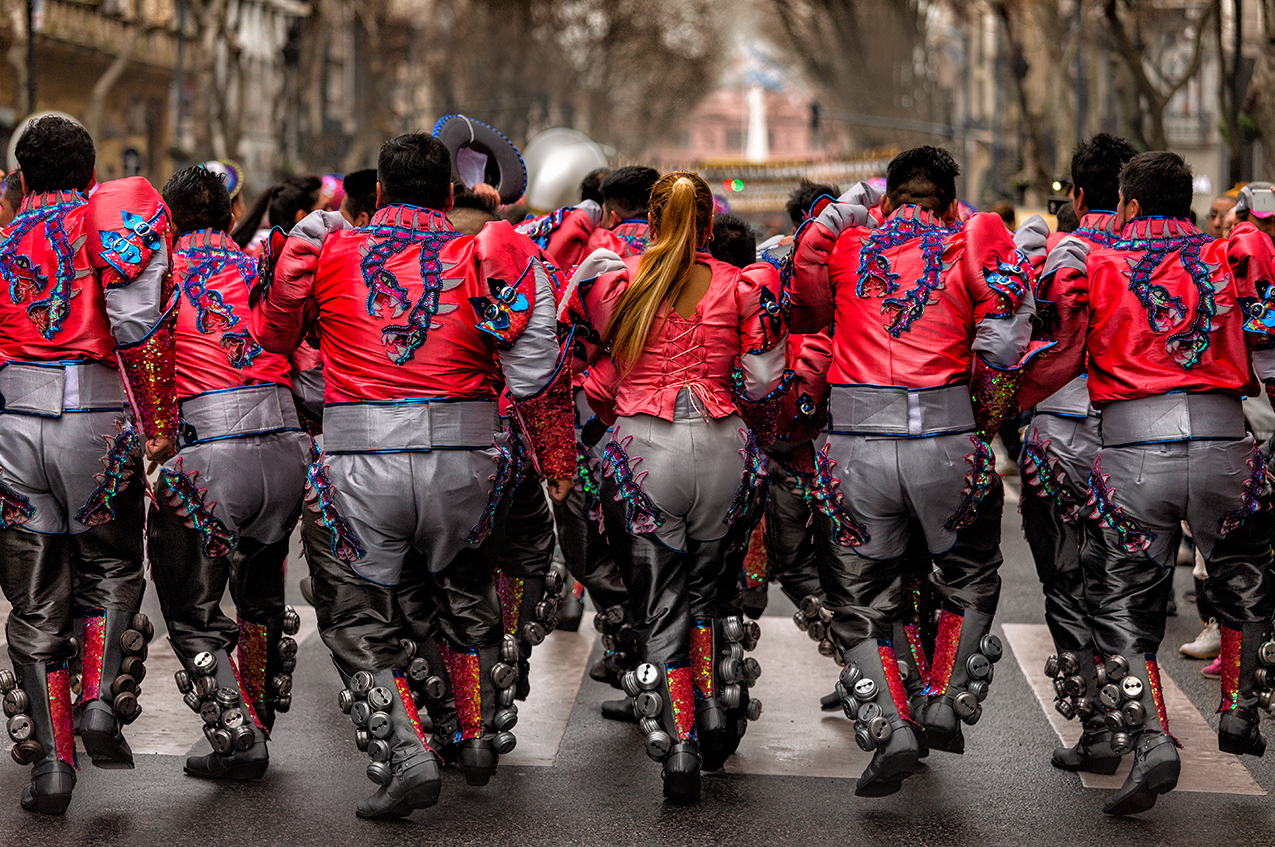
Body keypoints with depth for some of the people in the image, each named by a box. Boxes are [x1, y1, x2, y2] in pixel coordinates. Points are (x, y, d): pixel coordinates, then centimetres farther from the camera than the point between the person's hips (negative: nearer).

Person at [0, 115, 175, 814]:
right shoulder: (111, 212, 2)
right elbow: (139, 322, -12)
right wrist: (158, 422, -9)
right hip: (98, 424, -2)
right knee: (111, 569, 20)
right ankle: (103, 704, 2)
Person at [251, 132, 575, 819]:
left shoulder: (328, 250, 4)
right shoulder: (482, 256, 1)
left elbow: (272, 335, 18)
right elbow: (538, 373, -1)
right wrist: (556, 466, 11)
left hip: (362, 467, -2)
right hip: (463, 464, 2)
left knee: (360, 625, 13)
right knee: (465, 598, 28)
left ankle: (406, 755, -4)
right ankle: (481, 739, 34)